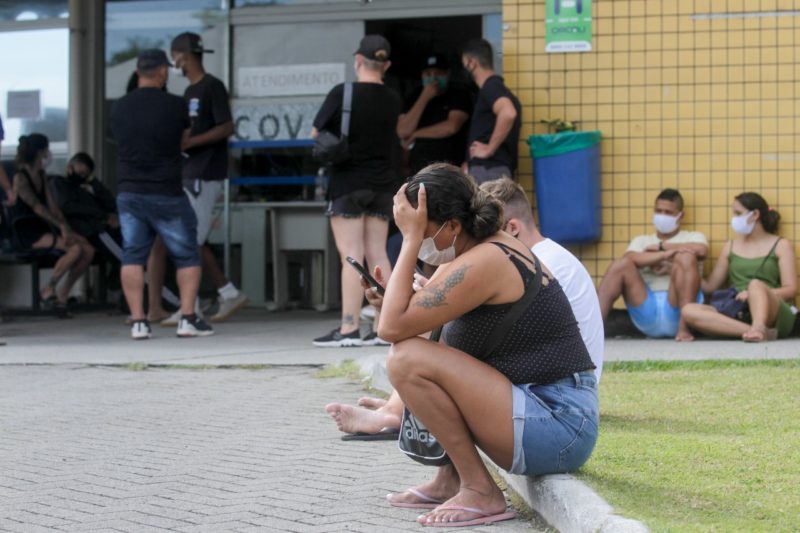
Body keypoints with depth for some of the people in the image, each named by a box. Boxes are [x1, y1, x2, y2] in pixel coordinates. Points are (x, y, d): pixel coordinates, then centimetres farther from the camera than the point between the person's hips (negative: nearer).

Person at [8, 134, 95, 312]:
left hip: (45, 229, 8)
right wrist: (62, 226, -24)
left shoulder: (41, 177, 18)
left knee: (88, 250, -11)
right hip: (28, 232, -8)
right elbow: (37, 207, -16)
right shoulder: (20, 178, -7)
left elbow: (53, 207, 9)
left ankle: (63, 292, -2)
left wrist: (67, 229, -5)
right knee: (75, 248, -27)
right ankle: (49, 290, -14)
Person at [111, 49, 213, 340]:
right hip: (167, 195, -3)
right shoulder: (175, 106, -8)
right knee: (187, 256, 8)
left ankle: (138, 321, -1)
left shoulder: (120, 107, 2)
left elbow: (120, 139, 13)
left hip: (130, 193, 3)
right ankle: (188, 318, 0)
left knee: (132, 257, 6)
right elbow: (185, 140, 6)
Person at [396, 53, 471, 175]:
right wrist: (424, 98, -4)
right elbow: (403, 132, 2)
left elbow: (452, 127, -11)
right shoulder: (416, 97, 15)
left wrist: (415, 135, 0)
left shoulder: (459, 96, 5)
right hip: (417, 168, 3)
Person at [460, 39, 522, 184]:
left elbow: (508, 113, -30)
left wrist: (490, 149, -20)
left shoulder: (491, 87, -10)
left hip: (488, 171, -10)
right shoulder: (495, 87, 21)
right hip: (490, 169, 10)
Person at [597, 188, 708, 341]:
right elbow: (631, 259, 0)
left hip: (676, 311, -2)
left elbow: (701, 250, -8)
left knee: (686, 257, -25)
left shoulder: (693, 237, 19)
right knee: (622, 264, -19)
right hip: (647, 310, 2)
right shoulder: (642, 241, 24)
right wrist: (665, 255, -15)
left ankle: (684, 326, -34)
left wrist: (660, 246, 1)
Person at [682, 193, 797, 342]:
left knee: (756, 284, -36)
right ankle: (757, 332, -39)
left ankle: (758, 327, -64)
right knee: (688, 310, -26)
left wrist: (755, 295, -15)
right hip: (736, 316, 3)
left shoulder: (781, 246, 11)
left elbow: (790, 290, 1)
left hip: (773, 314, -3)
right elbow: (710, 286, 22)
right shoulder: (730, 247, 23)